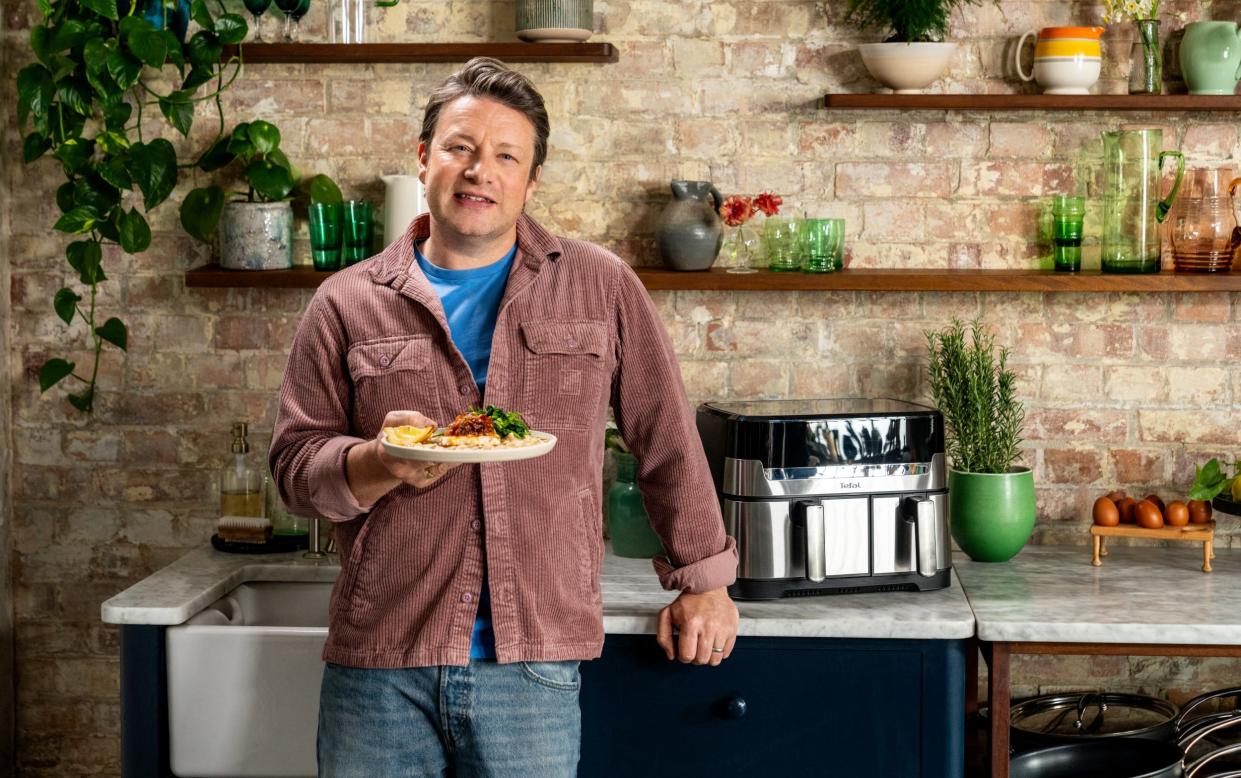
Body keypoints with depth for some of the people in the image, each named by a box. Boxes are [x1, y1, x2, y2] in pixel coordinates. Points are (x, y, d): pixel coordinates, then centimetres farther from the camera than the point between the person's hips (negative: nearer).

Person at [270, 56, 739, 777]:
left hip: (533, 663, 0)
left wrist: (703, 579, 11)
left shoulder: (602, 288, 6)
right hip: (378, 662, 1)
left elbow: (667, 439, 10)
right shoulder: (347, 304, 7)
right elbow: (296, 462, 5)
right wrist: (380, 463, -15)